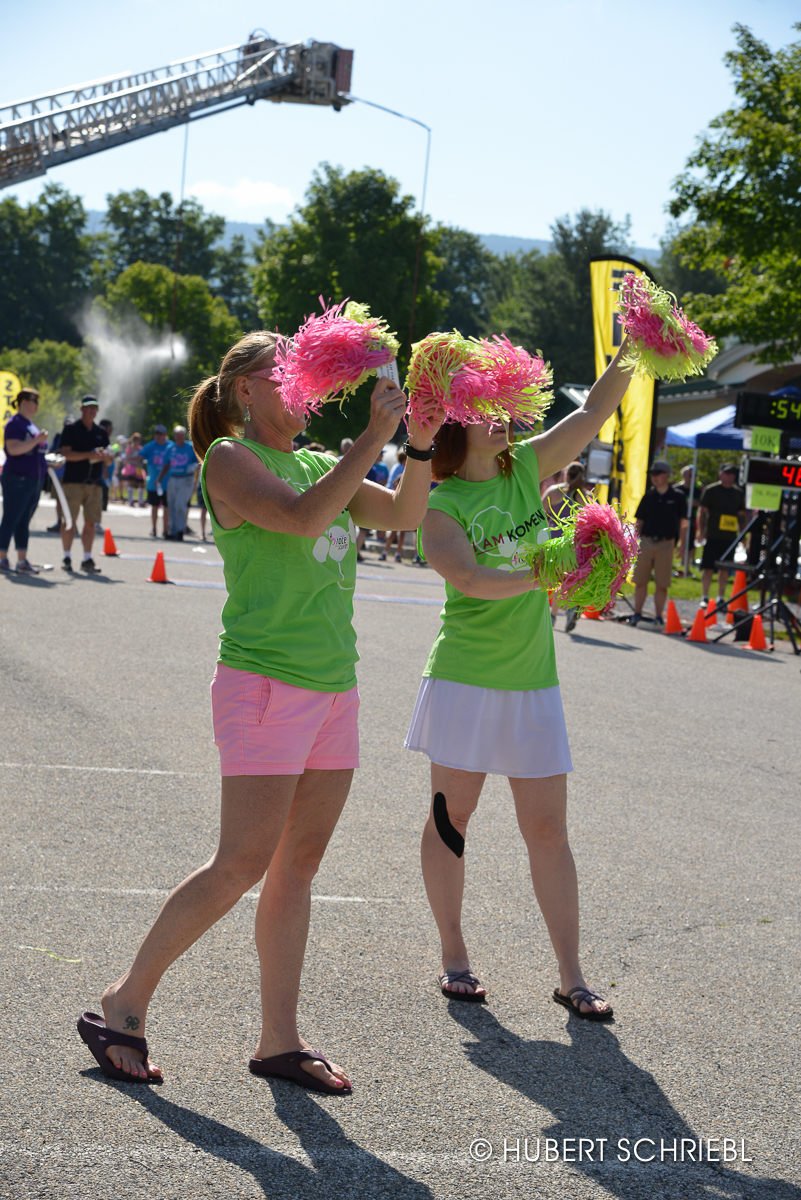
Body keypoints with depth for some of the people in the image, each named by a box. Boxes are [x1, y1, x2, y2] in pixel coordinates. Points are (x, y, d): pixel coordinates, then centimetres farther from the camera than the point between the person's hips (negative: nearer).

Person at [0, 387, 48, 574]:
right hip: (17, 480, -9)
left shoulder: (31, 425, 19)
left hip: (34, 481, 9)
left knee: (24, 522, 8)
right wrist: (37, 440, -26)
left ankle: (22, 561, 9)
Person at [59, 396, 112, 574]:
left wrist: (106, 456, -7)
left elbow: (107, 461, 17)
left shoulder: (101, 432, 16)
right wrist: (90, 455, -19)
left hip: (95, 483, 4)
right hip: (74, 481, -4)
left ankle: (87, 559, 4)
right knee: (69, 520, -3)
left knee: (91, 522, 0)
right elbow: (67, 454, -9)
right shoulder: (71, 429, 2)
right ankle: (67, 557, 5)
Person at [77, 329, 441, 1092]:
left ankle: (279, 1040, 13)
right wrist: (374, 435, -19)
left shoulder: (319, 463, 17)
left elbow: (406, 515, 11)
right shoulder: (230, 459, -5)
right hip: (265, 685, -7)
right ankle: (124, 1003, 6)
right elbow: (303, 516, -21)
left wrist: (420, 442, -5)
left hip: (333, 690, 7)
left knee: (299, 866, 7)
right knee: (242, 865, -9)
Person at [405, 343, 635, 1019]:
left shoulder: (527, 468, 7)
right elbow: (468, 577, -25)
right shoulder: (440, 504, -9)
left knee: (548, 829, 5)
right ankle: (454, 957, 21)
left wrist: (633, 347, -8)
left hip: (532, 683, 4)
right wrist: (545, 576, -37)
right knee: (450, 817, 6)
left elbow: (595, 412, 4)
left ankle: (571, 977, 9)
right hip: (466, 679, -4)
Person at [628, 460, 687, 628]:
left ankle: (659, 616, 9)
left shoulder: (677, 496, 3)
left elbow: (683, 523, 5)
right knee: (640, 581, 4)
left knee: (662, 584, 0)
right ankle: (637, 613, 15)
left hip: (666, 544, -2)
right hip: (646, 542, 2)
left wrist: (681, 545, -2)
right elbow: (639, 522, 12)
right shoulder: (648, 496, 10)